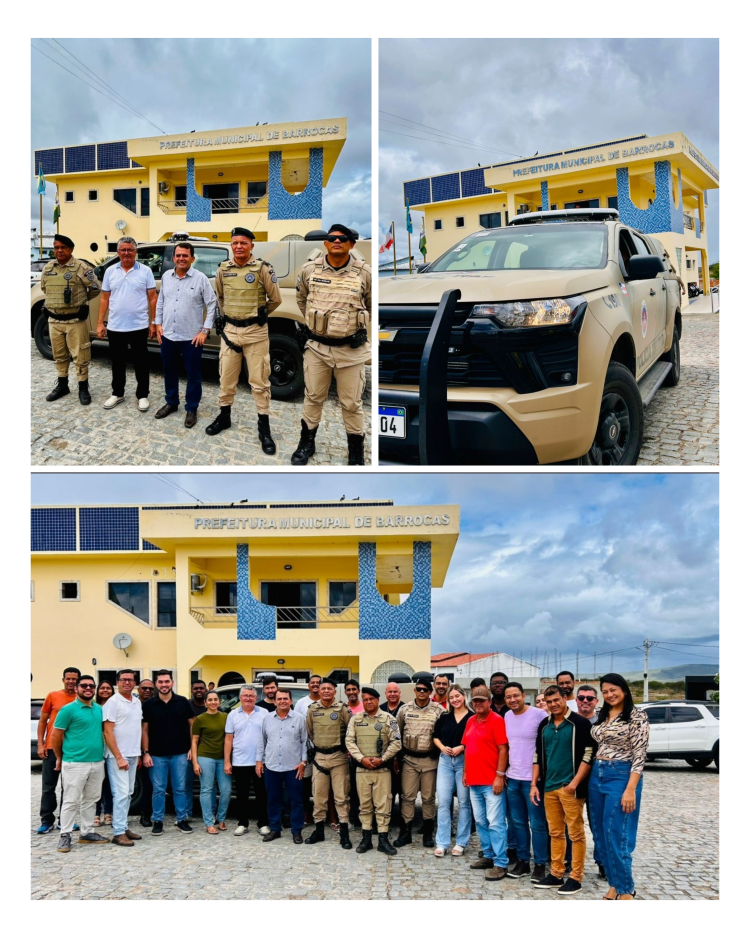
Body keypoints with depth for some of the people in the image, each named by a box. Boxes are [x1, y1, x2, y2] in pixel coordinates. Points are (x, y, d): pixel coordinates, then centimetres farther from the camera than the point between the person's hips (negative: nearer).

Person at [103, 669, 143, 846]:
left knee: (128, 793, 11)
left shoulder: (137, 702, 11)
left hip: (132, 755, 7)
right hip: (117, 756, -7)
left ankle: (124, 827, 18)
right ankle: (118, 832, -7)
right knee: (121, 793, -10)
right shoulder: (113, 702, -11)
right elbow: (108, 732, -15)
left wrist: (138, 754, 14)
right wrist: (119, 757, -18)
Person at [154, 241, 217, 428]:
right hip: (168, 335, 5)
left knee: (193, 375, 4)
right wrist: (158, 323, 8)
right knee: (170, 372, 17)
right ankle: (171, 403, 33)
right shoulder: (166, 276, 6)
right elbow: (160, 302, 15)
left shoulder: (200, 278, -8)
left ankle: (191, 409, 16)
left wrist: (205, 330, -12)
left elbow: (211, 304, -7)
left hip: (191, 337, -4)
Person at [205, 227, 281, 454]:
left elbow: (275, 299, 0)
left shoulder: (262, 268, -10)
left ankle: (264, 428, 8)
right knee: (226, 378, 12)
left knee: (259, 381, 1)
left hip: (255, 331, -4)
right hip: (230, 330, 4)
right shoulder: (223, 268, 3)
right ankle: (224, 417, 30)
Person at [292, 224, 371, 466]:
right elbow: (301, 299, 18)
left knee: (352, 403, 6)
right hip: (316, 347, 2)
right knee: (313, 397, 13)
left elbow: (372, 307, 10)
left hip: (351, 349, -2)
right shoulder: (309, 269, -2)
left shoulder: (364, 273, -7)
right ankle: (306, 444, 31)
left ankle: (356, 453, 20)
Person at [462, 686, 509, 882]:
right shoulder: (470, 721, 13)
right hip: (474, 781, 7)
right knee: (481, 821, 14)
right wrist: (465, 772, 17)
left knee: (495, 823, -7)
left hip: (491, 781, -7)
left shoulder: (497, 720, -8)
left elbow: (503, 749, -12)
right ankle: (488, 856, 25)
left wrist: (500, 776, -15)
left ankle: (501, 864, -4)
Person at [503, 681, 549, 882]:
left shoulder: (539, 715, -13)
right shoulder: (507, 717, 7)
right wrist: (504, 772, 13)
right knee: (518, 822, 13)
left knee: (537, 824, 1)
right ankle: (523, 861, 22)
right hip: (512, 778, 6)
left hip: (533, 778, -6)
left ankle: (540, 865, 9)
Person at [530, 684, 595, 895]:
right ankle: (556, 874, 19)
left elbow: (588, 755, -9)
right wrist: (534, 784, 9)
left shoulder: (580, 723, -6)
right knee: (555, 833, 12)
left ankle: (576, 878, 6)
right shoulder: (544, 725, 12)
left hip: (570, 787, -6)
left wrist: (575, 783, -15)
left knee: (576, 833, 0)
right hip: (548, 787, 6)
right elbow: (538, 756, 17)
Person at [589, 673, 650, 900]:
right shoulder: (602, 716, 11)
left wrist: (631, 789, -19)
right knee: (601, 835, 10)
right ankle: (614, 884, 21)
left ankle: (626, 890, 7)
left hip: (621, 776, -7)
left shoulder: (637, 716, -10)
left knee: (616, 836, -6)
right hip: (597, 776, 7)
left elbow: (639, 755, -14)